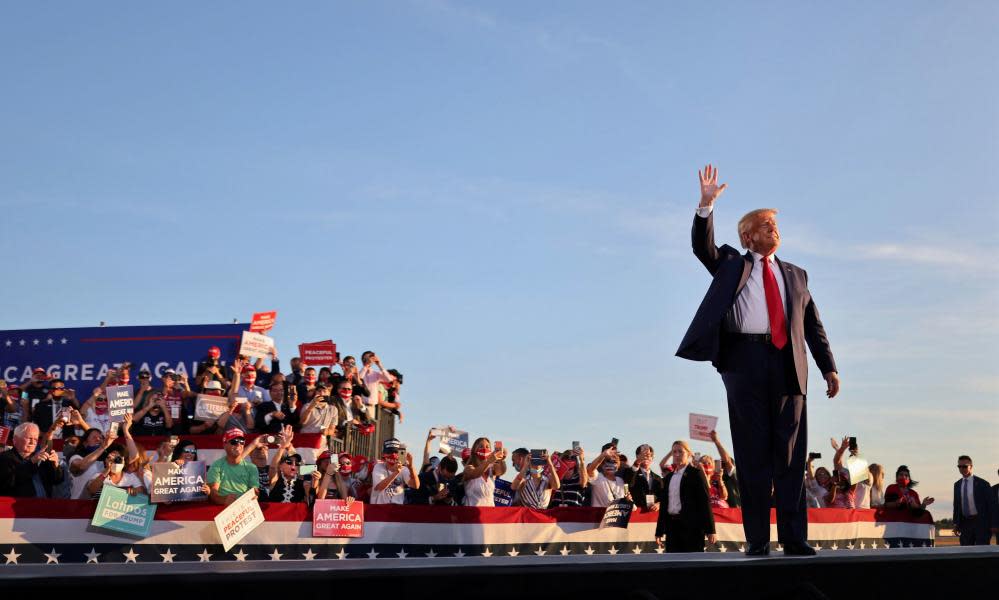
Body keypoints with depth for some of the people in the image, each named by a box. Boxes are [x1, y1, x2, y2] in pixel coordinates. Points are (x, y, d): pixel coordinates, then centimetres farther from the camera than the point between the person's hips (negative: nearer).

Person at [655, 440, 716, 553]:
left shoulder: (696, 473, 0)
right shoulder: (669, 477, 17)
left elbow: (705, 501, -5)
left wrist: (710, 530, -11)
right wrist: (659, 531, 15)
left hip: (691, 526, -5)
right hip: (672, 525, 6)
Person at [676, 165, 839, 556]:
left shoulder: (795, 275, 23)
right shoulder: (730, 265, 17)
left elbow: (814, 325, 20)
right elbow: (702, 247, 0)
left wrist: (829, 368, 11)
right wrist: (707, 204, -12)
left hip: (787, 364, 2)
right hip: (744, 360, -2)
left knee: (790, 453, -1)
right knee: (753, 453, -2)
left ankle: (794, 538, 0)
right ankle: (757, 539, -1)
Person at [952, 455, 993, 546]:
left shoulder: (982, 484, -4)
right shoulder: (957, 485, 11)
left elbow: (990, 505, -3)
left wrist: (990, 526, -6)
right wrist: (956, 523, 6)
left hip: (980, 523, -4)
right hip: (965, 523, 4)